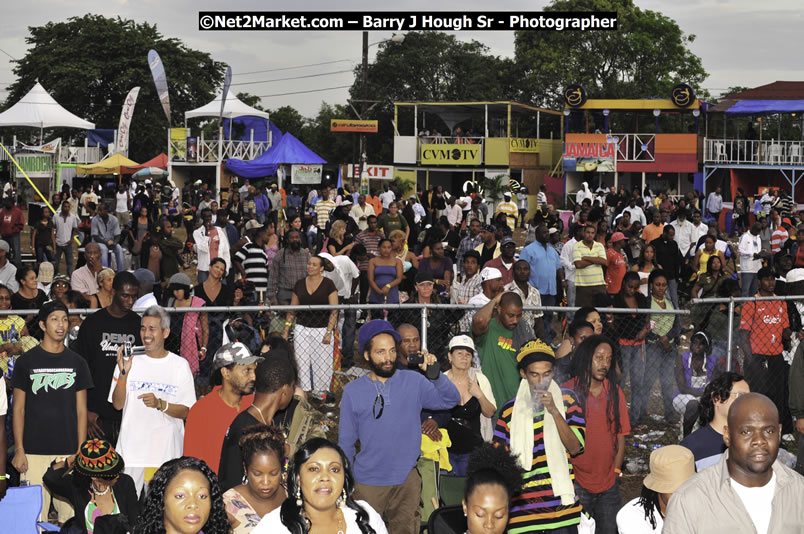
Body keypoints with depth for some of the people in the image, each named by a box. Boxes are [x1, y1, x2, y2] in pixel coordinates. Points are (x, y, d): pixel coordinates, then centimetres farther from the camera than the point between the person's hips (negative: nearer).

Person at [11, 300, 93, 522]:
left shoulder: (77, 363, 9)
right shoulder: (26, 361, 3)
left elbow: (81, 411, 9)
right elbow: (19, 409, 3)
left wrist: (81, 451, 2)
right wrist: (18, 450, -4)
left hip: (68, 452, 2)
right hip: (34, 452, -1)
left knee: (71, 513, 0)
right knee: (35, 514, -2)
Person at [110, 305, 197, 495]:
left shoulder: (180, 365, 3)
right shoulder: (129, 361, 7)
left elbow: (186, 411, 0)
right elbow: (117, 404, 0)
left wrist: (160, 404, -18)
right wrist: (123, 373, -14)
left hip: (166, 452, -1)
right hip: (131, 450, 1)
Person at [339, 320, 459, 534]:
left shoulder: (413, 382, 0)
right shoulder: (353, 391, -1)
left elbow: (451, 400, -8)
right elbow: (346, 442, 6)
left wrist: (435, 374, -24)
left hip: (406, 479, 1)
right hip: (368, 483, -1)